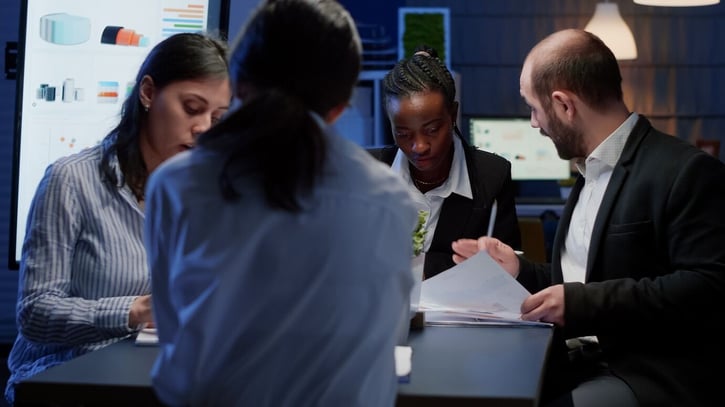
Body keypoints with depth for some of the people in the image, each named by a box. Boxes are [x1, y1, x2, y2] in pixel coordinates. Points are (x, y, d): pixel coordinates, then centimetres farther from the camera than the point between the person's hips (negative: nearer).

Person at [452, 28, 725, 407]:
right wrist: (519, 270, 13)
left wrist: (582, 302, -24)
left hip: (651, 375, -8)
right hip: (577, 361, 8)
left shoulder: (687, 171, -12)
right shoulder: (591, 173, 19)